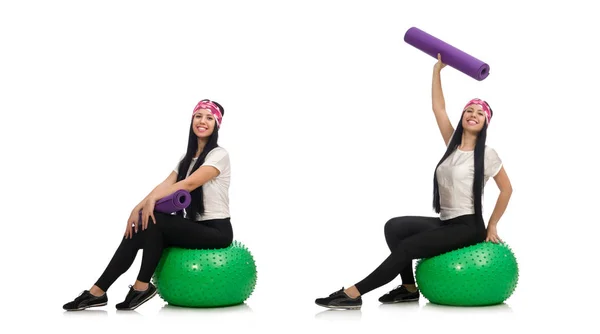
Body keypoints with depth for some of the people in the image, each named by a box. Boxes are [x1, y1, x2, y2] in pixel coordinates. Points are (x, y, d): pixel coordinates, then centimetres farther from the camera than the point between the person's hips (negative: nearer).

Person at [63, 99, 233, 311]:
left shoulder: (218, 155, -10)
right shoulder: (188, 157, 14)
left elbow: (189, 184, -25)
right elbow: (166, 185, 0)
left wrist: (153, 199, -34)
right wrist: (139, 207, -17)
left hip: (216, 231, -7)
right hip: (194, 227, 7)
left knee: (153, 221, -25)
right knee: (137, 231, -10)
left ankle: (142, 287, -14)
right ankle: (98, 291, -10)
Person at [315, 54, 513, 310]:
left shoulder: (487, 154, -7)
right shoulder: (453, 143, 9)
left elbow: (506, 189, -2)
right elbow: (438, 108, 8)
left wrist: (492, 226, -2)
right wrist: (437, 69, 8)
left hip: (468, 227, -6)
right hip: (446, 223, 6)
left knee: (408, 247, -20)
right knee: (395, 227, -13)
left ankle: (353, 294, -23)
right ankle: (409, 288, -3)